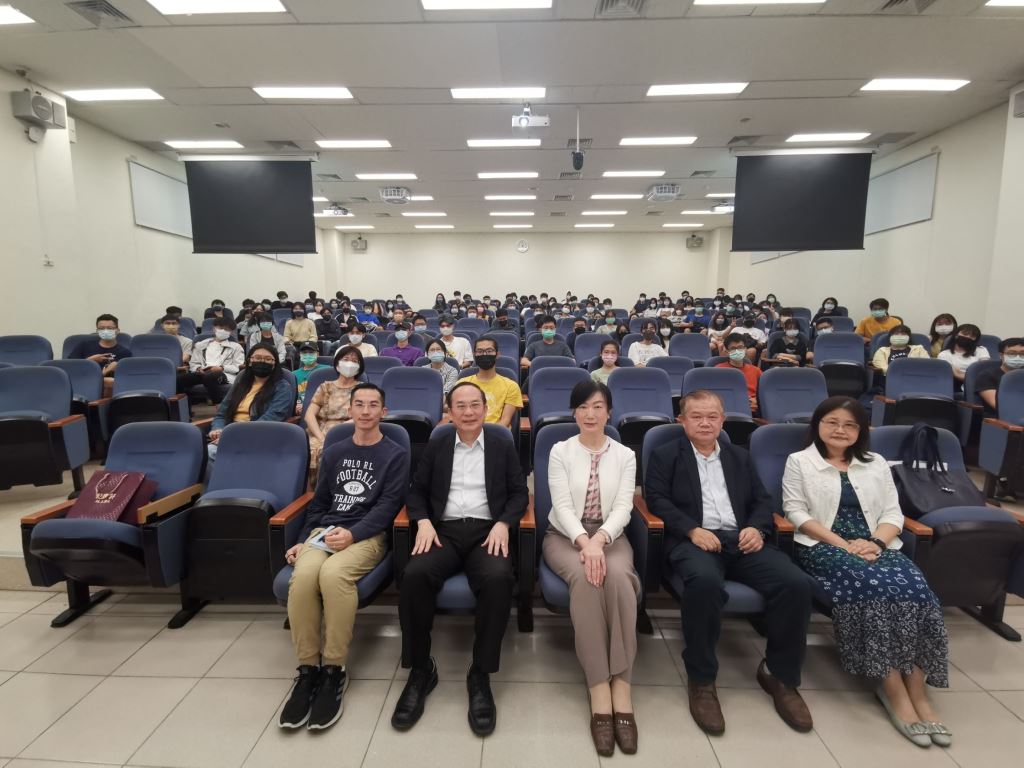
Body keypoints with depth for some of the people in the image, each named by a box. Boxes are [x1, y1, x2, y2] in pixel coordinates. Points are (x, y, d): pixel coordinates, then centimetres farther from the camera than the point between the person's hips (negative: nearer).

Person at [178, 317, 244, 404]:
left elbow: (239, 367, 7)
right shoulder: (201, 345, 28)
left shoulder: (235, 346, 19)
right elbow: (193, 363, 22)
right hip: (203, 373, 3)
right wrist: (198, 368, -2)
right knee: (179, 378, -28)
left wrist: (222, 368, -9)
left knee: (209, 377, -40)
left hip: (225, 375, -3)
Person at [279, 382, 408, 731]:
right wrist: (303, 540, 6)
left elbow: (387, 506, -5)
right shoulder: (334, 452, 19)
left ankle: (334, 669, -18)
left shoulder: (396, 455, 4)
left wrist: (352, 534, -19)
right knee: (303, 575, -30)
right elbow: (319, 502, 20)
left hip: (368, 534, -3)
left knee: (333, 573, -35)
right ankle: (308, 668, -13)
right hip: (325, 530, 4)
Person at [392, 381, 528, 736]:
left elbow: (520, 493, 7)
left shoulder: (503, 446, 12)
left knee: (498, 579, -33)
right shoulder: (436, 446, 15)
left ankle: (480, 674, -14)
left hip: (487, 531, -1)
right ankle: (420, 669, -9)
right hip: (445, 530, 1)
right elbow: (416, 491, 13)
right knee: (415, 575, -29)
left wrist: (503, 524, -11)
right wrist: (423, 521, -7)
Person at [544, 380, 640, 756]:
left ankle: (622, 690, -28)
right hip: (566, 535, -1)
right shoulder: (560, 451, 1)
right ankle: (599, 693, -29)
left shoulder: (625, 455, 5)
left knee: (618, 576, -33)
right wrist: (584, 542, -26)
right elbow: (562, 505, -9)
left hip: (610, 536, 1)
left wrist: (599, 540, -25)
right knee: (584, 577, -33)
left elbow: (623, 508, -6)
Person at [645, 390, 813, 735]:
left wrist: (757, 528, -4)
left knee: (796, 583, -22)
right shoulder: (665, 455, 12)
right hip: (694, 540, -4)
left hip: (741, 539, 5)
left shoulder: (740, 457, 25)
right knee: (705, 581, -38)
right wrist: (692, 529, -15)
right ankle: (701, 680, -16)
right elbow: (657, 499, 0)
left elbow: (762, 499, 19)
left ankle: (779, 674, 2)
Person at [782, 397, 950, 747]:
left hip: (876, 545, 5)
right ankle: (893, 690, -20)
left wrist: (875, 541, -9)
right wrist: (841, 544, -14)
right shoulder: (799, 462, 5)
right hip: (824, 546, -4)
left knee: (916, 591, -24)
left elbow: (892, 512, 12)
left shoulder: (876, 464, 20)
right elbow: (797, 513, -4)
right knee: (874, 589, -31)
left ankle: (917, 692, -17)